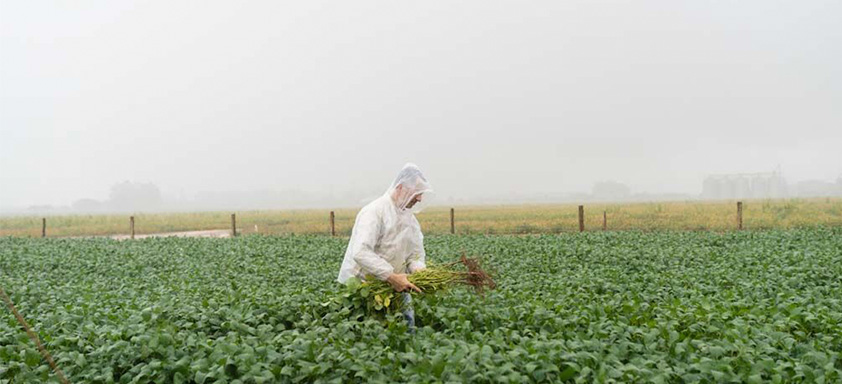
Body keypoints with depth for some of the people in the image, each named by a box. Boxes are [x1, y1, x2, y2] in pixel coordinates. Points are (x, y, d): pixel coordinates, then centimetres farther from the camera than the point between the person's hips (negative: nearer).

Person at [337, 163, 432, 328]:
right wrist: (391, 276, -33)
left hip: (395, 288, 7)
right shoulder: (374, 212, -17)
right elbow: (360, 253, -28)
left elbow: (416, 254, 9)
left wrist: (419, 270, -14)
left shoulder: (410, 218, 9)